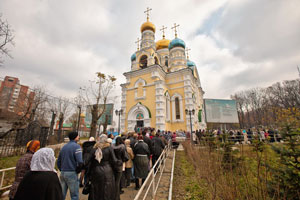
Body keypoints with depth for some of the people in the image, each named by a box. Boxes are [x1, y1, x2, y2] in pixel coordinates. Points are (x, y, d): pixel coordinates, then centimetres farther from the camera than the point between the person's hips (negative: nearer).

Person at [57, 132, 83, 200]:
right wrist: (77, 171, -5)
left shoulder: (64, 147, 10)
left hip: (62, 174, 7)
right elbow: (80, 162, -22)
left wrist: (62, 170, 18)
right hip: (72, 173, -7)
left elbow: (58, 161, 16)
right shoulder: (76, 146, -13)